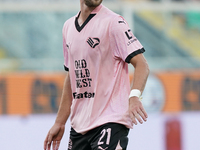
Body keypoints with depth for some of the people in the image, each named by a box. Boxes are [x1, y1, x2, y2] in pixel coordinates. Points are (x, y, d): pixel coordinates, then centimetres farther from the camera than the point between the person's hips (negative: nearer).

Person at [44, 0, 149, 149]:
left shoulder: (113, 22, -7)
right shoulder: (68, 26, 14)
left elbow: (141, 64, -14)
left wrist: (134, 96, -33)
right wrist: (59, 123, 19)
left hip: (111, 121, -7)